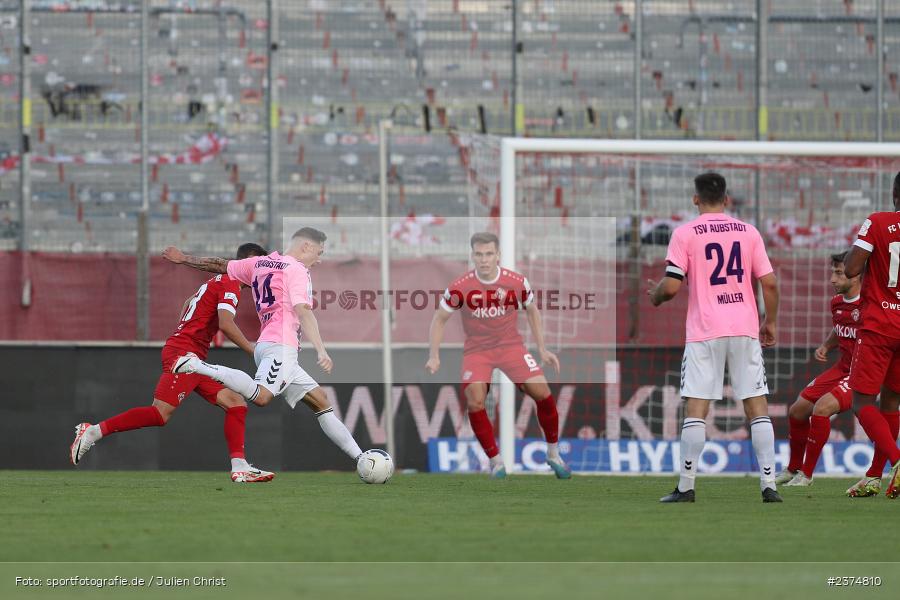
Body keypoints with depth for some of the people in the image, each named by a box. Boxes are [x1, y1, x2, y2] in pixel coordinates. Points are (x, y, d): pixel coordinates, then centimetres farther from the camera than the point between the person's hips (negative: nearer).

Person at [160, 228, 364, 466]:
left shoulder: (260, 263, 20)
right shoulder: (297, 270, -3)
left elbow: (221, 265, 30)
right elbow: (303, 312, -17)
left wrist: (185, 259, 44)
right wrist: (321, 350, -25)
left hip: (265, 345, 10)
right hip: (281, 346, -10)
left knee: (321, 402, 10)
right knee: (261, 396, -32)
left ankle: (359, 457, 8)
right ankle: (197, 366, -28)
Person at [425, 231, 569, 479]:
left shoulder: (517, 282, -8)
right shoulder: (460, 287, -12)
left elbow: (532, 311, 10)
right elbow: (439, 319, 1)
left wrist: (542, 349, 8)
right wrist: (434, 356, -8)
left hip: (511, 345, 1)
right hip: (476, 350, -1)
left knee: (542, 392, -15)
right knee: (475, 401, -23)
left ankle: (553, 454, 7)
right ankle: (495, 461, -6)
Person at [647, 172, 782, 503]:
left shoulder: (685, 234, -2)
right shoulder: (748, 232, 7)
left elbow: (671, 287, -7)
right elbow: (769, 284, 4)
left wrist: (655, 295, 15)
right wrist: (770, 323, 16)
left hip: (704, 332, -2)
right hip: (746, 329, 2)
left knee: (695, 409, 0)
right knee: (757, 407, 4)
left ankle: (686, 487, -2)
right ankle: (769, 485, -1)